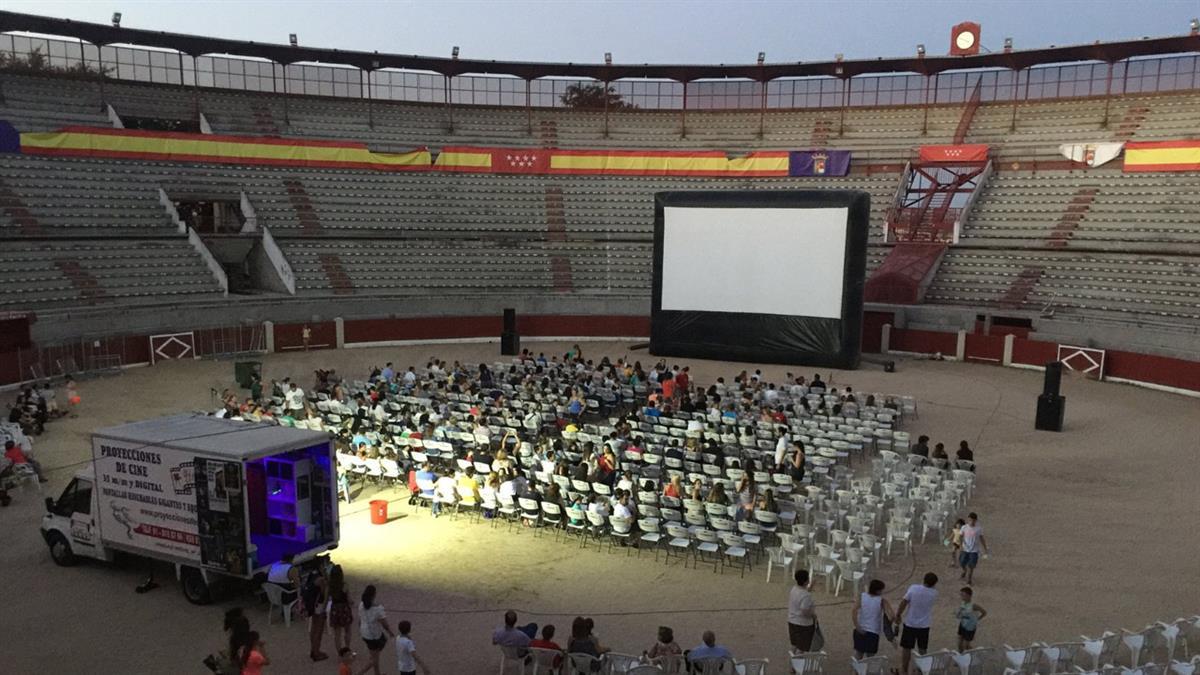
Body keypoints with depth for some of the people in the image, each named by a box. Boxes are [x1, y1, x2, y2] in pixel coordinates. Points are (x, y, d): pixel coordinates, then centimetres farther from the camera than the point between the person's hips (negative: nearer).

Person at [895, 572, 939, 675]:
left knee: (906, 648, 10)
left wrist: (898, 615, -2)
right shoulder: (934, 593, -11)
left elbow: (903, 603, -13)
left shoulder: (913, 588, -18)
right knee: (922, 650, 16)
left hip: (910, 623, -2)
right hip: (924, 625, 2)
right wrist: (931, 584, 3)